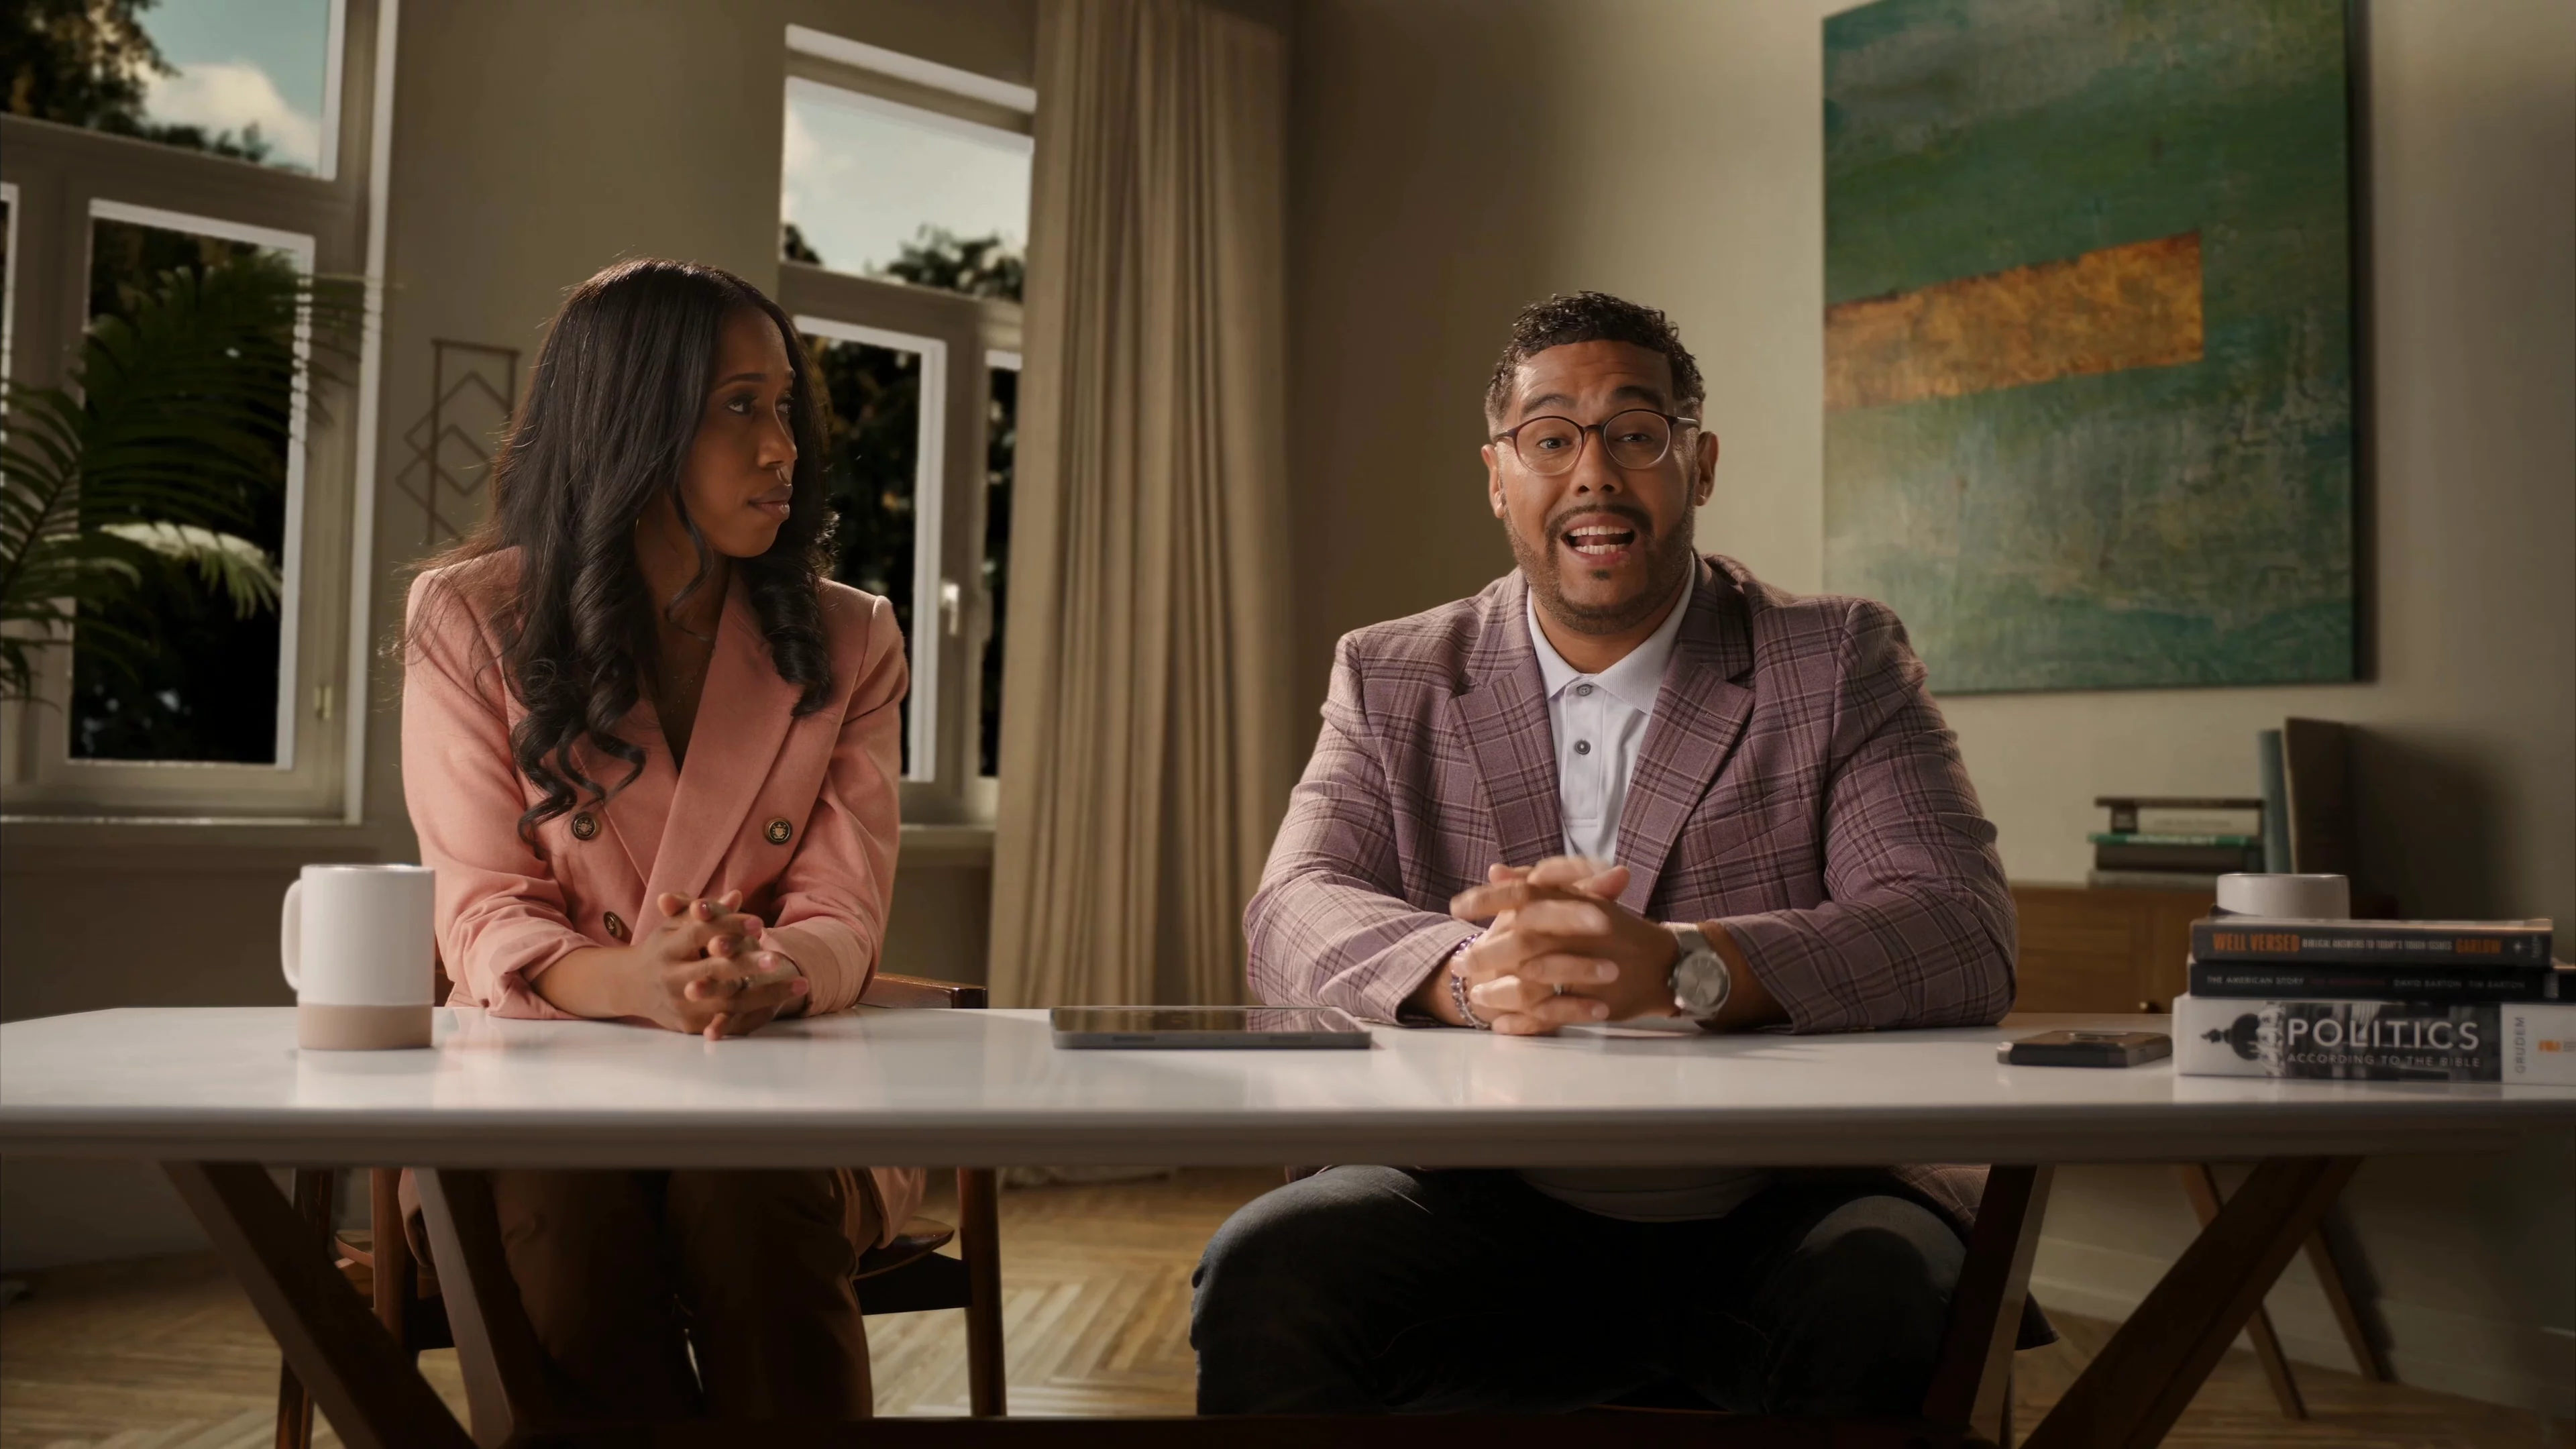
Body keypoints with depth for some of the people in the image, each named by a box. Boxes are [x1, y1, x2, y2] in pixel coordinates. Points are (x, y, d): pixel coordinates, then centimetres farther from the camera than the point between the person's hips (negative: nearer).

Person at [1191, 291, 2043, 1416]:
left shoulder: (1841, 665, 3)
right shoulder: (1391, 681, 10)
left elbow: (1963, 935, -11)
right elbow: (1293, 920, -4)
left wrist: (1678, 968, -29)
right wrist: (1468, 972, -29)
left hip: (1779, 1214, -1)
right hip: (1497, 1217, 2)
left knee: (1883, 1300, -33)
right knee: (1266, 1273, -26)